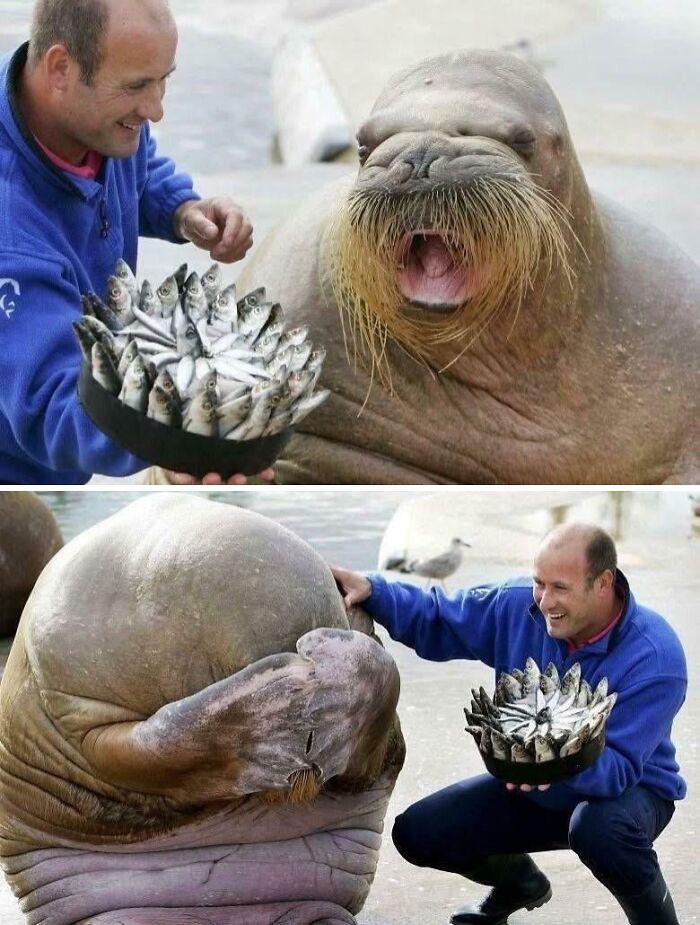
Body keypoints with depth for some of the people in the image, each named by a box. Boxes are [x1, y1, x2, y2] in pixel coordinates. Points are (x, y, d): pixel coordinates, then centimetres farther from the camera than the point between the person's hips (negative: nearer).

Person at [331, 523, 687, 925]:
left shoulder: (655, 658, -30)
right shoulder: (519, 606, -14)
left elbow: (618, 767, -36)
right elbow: (436, 621, 0)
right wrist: (372, 591, -18)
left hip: (630, 789, -6)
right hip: (531, 787, 6)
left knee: (600, 828, -42)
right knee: (418, 832, -5)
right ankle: (520, 884, 28)